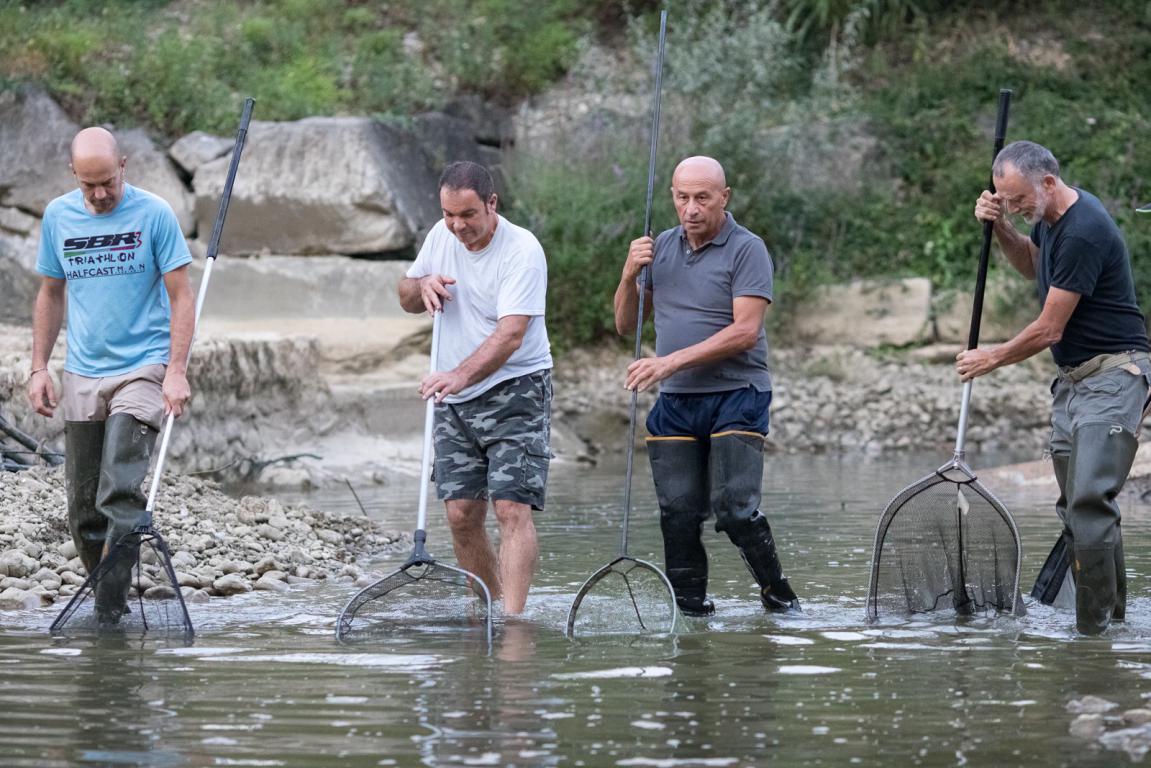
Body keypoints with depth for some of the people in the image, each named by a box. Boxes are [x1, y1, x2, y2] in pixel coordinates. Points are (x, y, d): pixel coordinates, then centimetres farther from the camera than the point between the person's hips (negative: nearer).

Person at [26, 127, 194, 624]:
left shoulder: (154, 214, -6)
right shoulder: (58, 216, 6)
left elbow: (180, 297, -6)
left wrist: (176, 372, -14)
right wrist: (39, 368, 9)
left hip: (142, 368, -5)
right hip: (82, 374, 5)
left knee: (120, 493, -17)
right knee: (84, 505, 5)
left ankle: (111, 606, -19)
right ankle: (104, 595, 16)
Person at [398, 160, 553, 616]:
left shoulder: (522, 250, -17)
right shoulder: (442, 236, 4)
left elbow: (511, 335, -27)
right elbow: (406, 299, 18)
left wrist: (461, 374, -42)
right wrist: (423, 285, -6)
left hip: (516, 391, -6)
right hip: (454, 401, 6)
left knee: (512, 508, -16)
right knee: (461, 514, 2)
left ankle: (511, 620, -23)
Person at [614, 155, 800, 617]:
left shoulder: (747, 250, -6)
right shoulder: (661, 248, 13)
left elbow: (745, 331, -16)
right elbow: (626, 324, 18)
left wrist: (672, 362, -20)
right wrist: (630, 275, -2)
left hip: (736, 395, -5)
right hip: (675, 404, 5)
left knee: (734, 508, -14)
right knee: (679, 514, 0)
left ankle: (777, 592, 5)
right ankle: (688, 608, 9)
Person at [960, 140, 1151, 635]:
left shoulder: (1084, 231, -23)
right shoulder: (1050, 217, 8)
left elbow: (1049, 330, -19)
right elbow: (1031, 265, 32)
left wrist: (991, 359, -2)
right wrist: (999, 227, 11)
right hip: (1073, 378, 10)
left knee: (1090, 498, -18)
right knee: (1074, 504, 7)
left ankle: (1095, 626, -19)